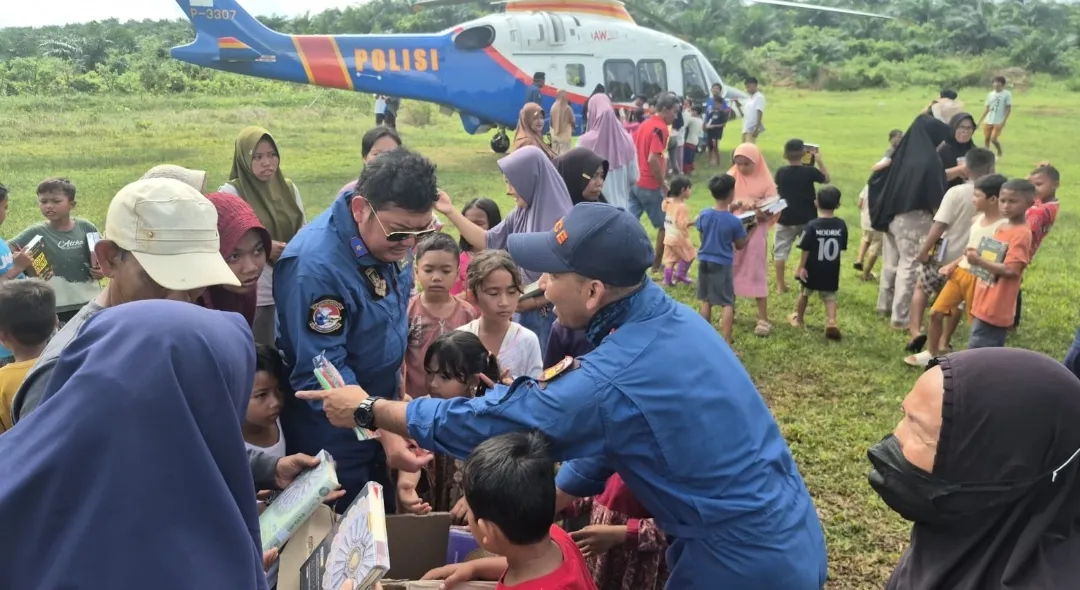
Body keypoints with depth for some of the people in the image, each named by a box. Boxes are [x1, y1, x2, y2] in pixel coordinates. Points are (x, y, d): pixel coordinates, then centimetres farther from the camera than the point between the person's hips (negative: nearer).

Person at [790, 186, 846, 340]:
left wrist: (801, 267, -6)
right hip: (832, 270, 2)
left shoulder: (812, 225, -17)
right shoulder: (841, 225, -6)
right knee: (830, 296, 12)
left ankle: (798, 319, 36)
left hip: (813, 269, -2)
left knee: (804, 293, 19)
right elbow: (842, 247, 3)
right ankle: (831, 321, -10)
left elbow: (806, 249, -15)